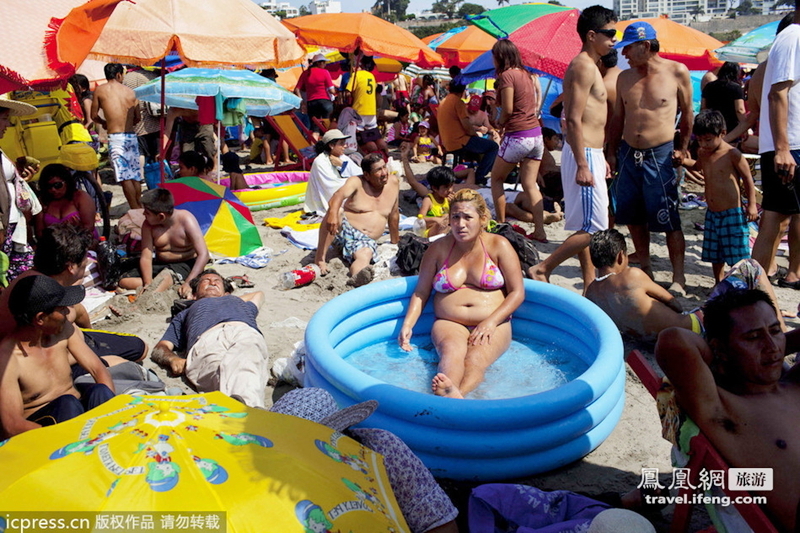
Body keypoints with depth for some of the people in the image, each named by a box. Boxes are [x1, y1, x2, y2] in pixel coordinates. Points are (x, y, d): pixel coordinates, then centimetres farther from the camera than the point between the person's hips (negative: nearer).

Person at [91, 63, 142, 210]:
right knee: (135, 174, 10)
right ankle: (140, 207, 15)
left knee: (124, 176, -5)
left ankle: (135, 209, -8)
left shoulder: (100, 90, 5)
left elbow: (94, 115, 9)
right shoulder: (130, 92, 11)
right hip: (132, 136, 4)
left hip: (115, 137, -4)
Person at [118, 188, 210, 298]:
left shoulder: (186, 220, -19)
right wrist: (148, 283, -29)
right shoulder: (148, 225, -8)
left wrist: (188, 283, -35)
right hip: (160, 265, 6)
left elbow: (203, 254, -24)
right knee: (124, 281, -18)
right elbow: (146, 257, -10)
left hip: (186, 264, -6)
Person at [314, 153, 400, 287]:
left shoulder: (393, 182, 7)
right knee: (335, 211, -34)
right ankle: (319, 258, -33)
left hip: (367, 240, 2)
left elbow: (394, 215, 19)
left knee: (365, 255, -35)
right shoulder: (357, 182, -4)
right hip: (345, 231, -1)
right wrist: (333, 213, -49)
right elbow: (339, 194, -26)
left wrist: (395, 242, 26)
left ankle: (358, 277, -67)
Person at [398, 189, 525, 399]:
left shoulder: (498, 245, 4)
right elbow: (421, 292, 12)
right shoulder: (438, 248, 8)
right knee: (452, 351, -34)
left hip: (493, 325, 0)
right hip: (449, 324, 1)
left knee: (475, 360, -33)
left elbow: (517, 293, 2)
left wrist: (490, 322, -13)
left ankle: (458, 393, -61)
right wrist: (407, 325, -5)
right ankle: (450, 395, -62)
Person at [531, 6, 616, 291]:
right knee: (593, 228, -8)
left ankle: (590, 285, 21)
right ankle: (542, 269, 0)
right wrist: (582, 165, -25)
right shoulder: (584, 66, -13)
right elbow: (574, 120, -21)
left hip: (589, 153, 10)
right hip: (584, 155, -10)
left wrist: (599, 158, 23)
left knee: (586, 226, 13)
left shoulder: (588, 66, 19)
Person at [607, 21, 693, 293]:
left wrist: (683, 147, 1)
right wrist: (612, 152, 10)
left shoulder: (677, 72, -2)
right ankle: (645, 269, 25)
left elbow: (687, 112, 5)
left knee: (668, 219, -5)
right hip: (628, 154, 5)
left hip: (661, 155, -5)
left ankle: (678, 277, 5)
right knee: (633, 217, 9)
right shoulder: (624, 77, 9)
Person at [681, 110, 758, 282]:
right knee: (714, 255, 15)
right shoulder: (702, 153, 6)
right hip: (712, 214, 7)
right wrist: (683, 161, 10)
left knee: (737, 255, -3)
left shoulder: (732, 154, -12)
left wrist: (751, 205, -5)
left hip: (732, 214, -7)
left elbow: (747, 179, -6)